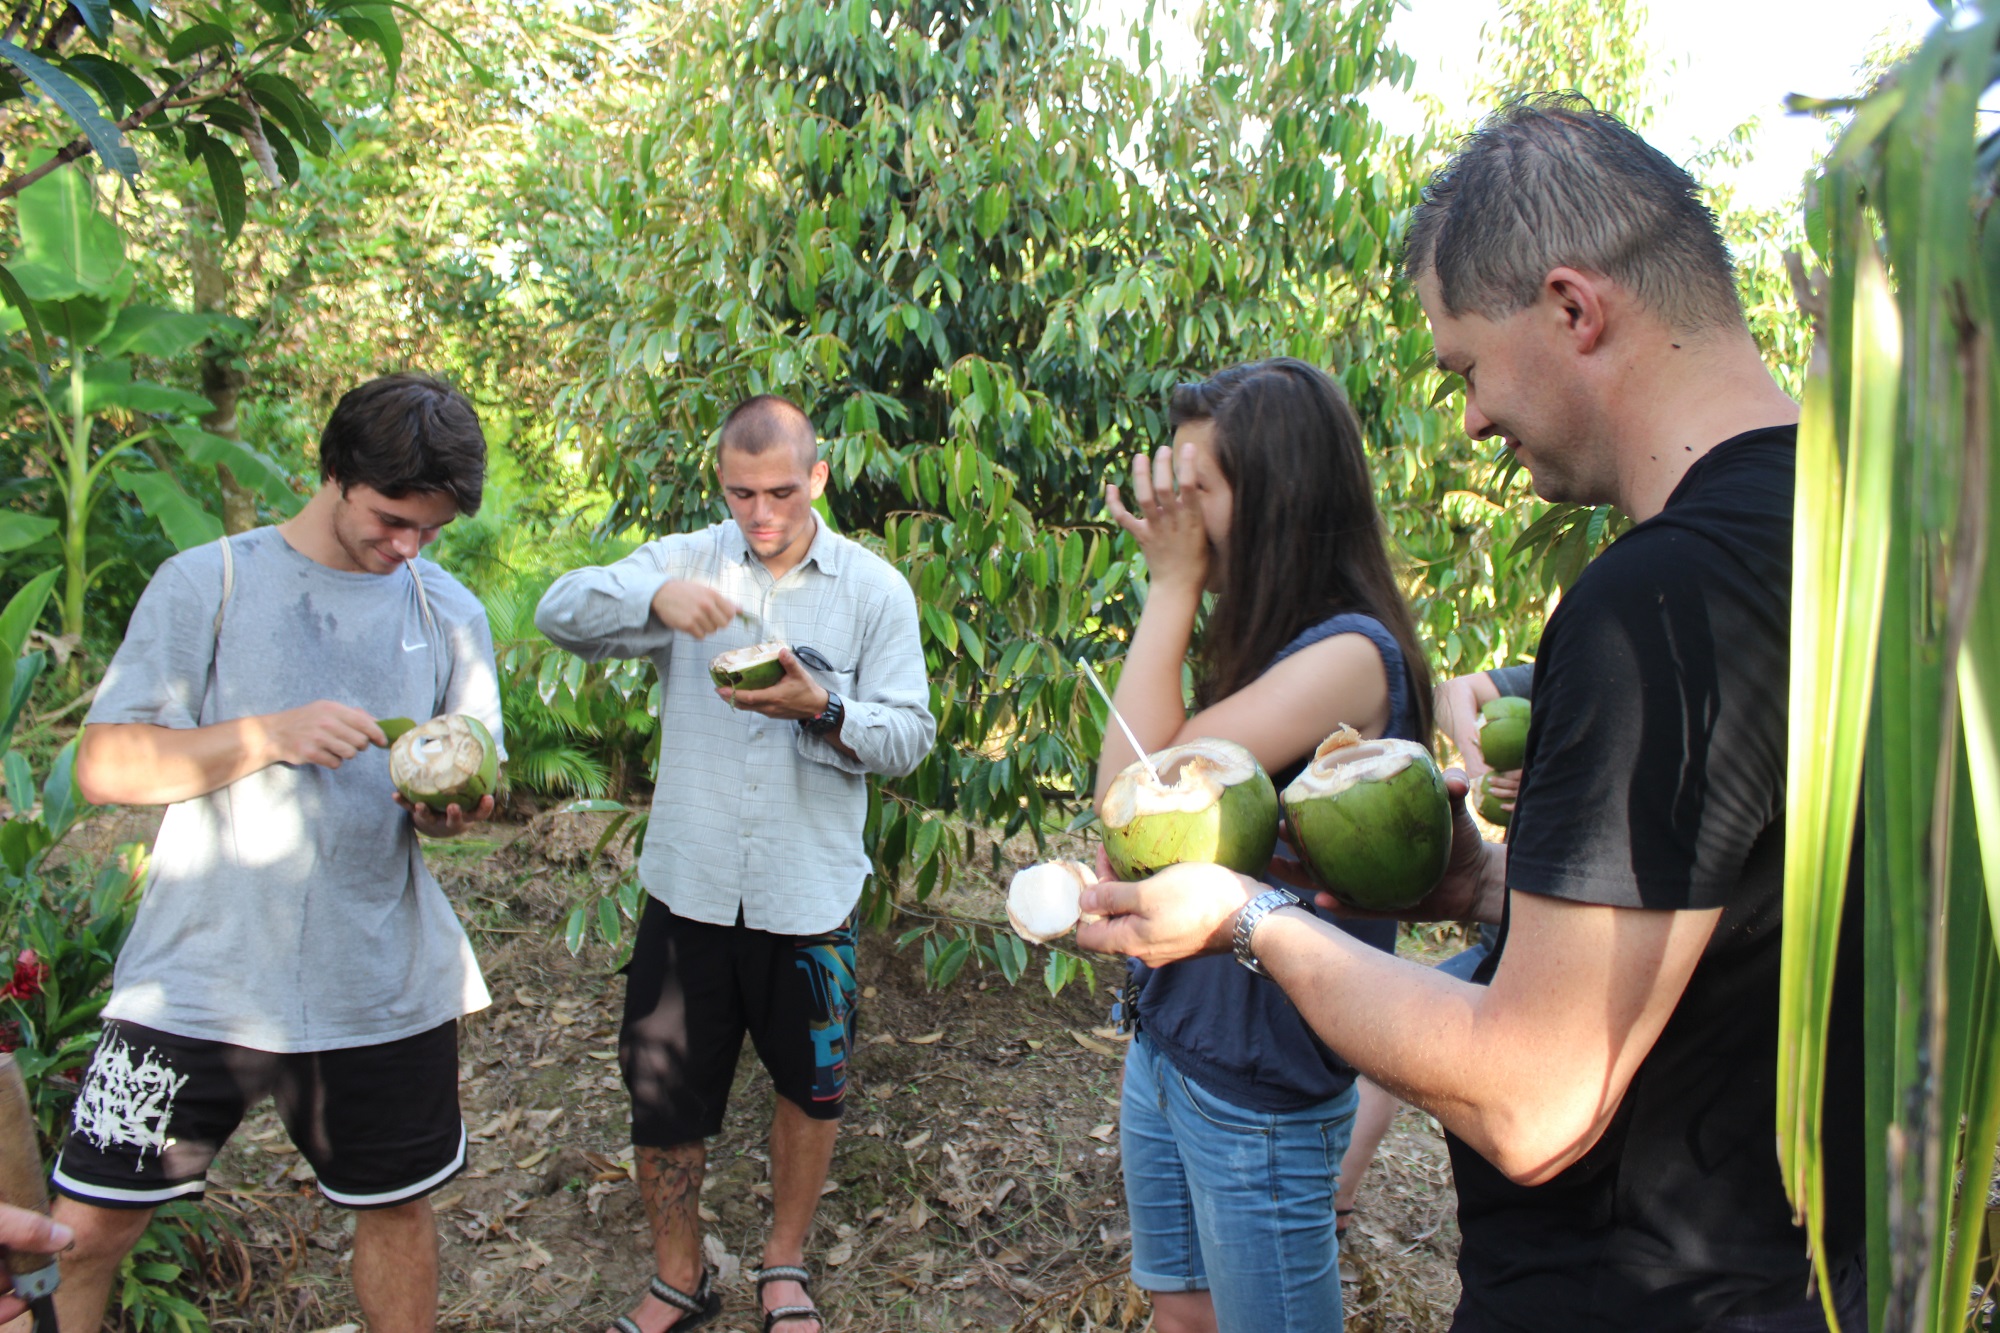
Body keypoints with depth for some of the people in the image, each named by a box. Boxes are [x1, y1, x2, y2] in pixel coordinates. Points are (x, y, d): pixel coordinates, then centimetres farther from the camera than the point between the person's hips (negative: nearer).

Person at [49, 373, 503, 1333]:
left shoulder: (449, 614, 7)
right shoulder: (206, 584, -2)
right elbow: (105, 767, -6)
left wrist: (452, 807, -13)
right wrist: (271, 735, -20)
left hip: (381, 991, 2)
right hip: (199, 978, -2)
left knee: (397, 1209, 13)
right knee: (84, 1227, 3)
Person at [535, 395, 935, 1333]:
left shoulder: (876, 589, -3)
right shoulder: (686, 562, 0)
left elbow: (909, 735, -6)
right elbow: (561, 612, -12)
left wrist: (823, 712, -26)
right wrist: (652, 597, -31)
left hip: (810, 896, 0)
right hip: (690, 885, 1)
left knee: (809, 1085, 16)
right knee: (663, 1092, 11)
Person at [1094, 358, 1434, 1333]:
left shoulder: (1351, 653, -22)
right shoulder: (1260, 641, 5)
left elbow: (1133, 792, -24)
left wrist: (1172, 584, -18)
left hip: (1259, 1094, -8)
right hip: (1164, 1049, 8)